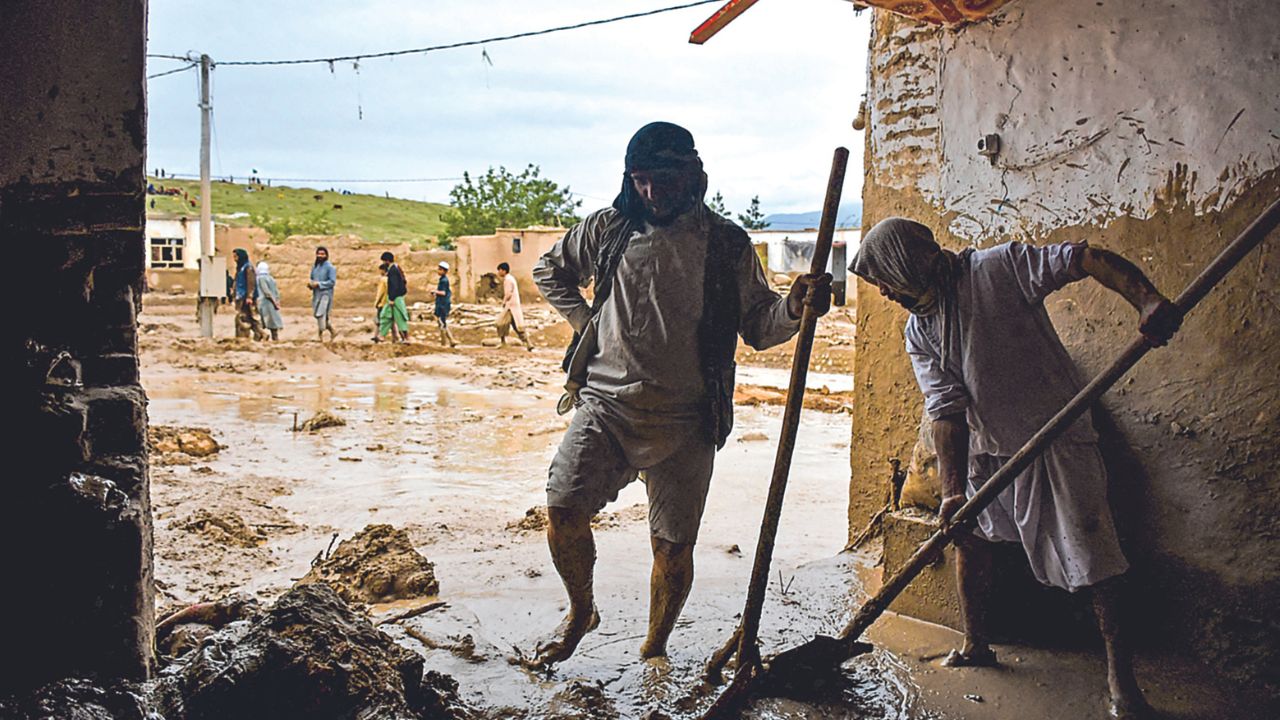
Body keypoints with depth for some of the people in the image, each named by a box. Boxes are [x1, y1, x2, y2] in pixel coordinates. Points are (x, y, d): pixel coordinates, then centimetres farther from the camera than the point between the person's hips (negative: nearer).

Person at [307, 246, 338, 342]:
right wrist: (310, 283, -1)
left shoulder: (330, 267, -7)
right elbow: (312, 279, 23)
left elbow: (332, 282, -13)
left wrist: (318, 284, -19)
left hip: (325, 294, -7)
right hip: (316, 294, 7)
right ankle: (333, 331, 26)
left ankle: (320, 336, -8)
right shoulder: (315, 266, 14)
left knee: (320, 314, -15)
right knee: (317, 315, 11)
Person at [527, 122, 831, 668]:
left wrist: (793, 308, -15)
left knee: (673, 545, 1)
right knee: (563, 508, -13)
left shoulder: (727, 244, 3)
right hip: (607, 402, 1)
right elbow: (550, 270, 23)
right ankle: (580, 613, 16)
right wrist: (583, 321, 9)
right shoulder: (609, 229, 5)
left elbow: (756, 326, 6)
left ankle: (654, 650, 26)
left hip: (683, 421, -1)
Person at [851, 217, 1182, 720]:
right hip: (987, 447, 6)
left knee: (1091, 552, -7)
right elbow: (945, 411, -8)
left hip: (1056, 438, -6)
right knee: (968, 535, 11)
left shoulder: (999, 268, -17)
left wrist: (1147, 300, -43)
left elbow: (1085, 260, -26)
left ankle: (1120, 672, 5)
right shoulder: (919, 333, 0)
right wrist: (952, 490, -19)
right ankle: (976, 646, 29)